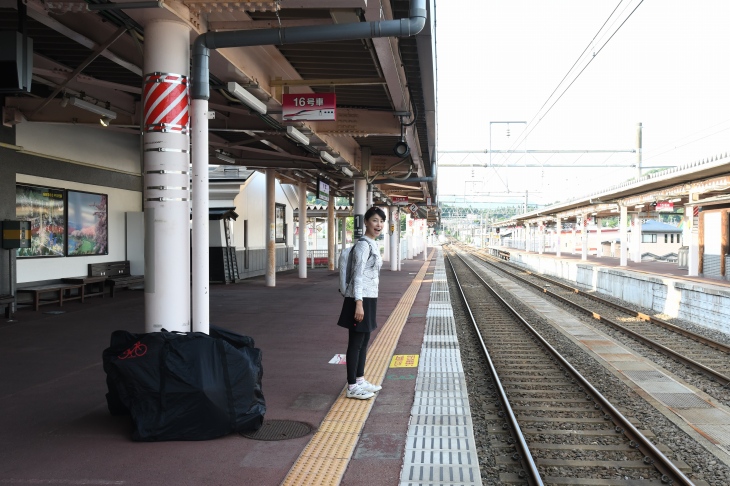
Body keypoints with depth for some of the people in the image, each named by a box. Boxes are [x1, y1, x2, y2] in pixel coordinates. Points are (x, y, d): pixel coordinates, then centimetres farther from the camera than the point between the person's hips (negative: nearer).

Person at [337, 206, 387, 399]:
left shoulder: (373, 244, 15)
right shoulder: (363, 245, -15)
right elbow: (357, 275, -20)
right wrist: (358, 303, -26)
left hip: (369, 298, 10)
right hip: (360, 299, -10)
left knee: (364, 341, 16)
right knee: (356, 343, -2)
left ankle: (360, 380, 27)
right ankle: (352, 387, 5)